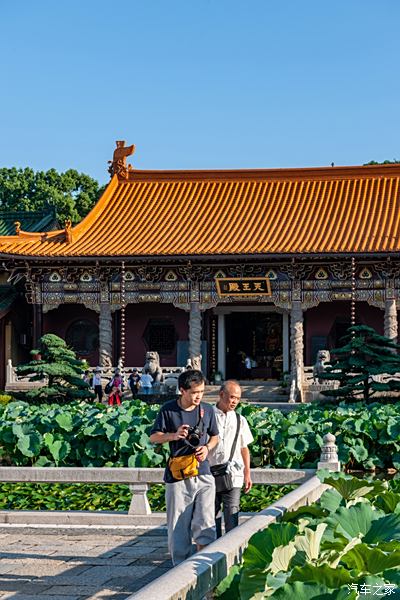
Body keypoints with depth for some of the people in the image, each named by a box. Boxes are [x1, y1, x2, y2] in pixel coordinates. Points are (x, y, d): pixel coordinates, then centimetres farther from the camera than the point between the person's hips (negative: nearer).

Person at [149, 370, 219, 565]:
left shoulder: (207, 410, 6)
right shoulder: (168, 410, -2)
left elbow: (214, 436, 19)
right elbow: (154, 437, 4)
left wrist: (207, 448, -3)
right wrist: (173, 435, -14)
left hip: (203, 475, 2)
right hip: (177, 476, -2)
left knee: (205, 523, -7)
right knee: (178, 526, 4)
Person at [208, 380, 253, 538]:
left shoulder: (240, 420, 10)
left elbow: (244, 448, 15)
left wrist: (247, 474, 13)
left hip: (233, 477, 1)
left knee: (232, 517, -6)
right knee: (212, 517, 8)